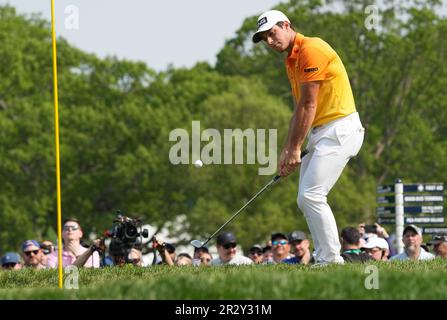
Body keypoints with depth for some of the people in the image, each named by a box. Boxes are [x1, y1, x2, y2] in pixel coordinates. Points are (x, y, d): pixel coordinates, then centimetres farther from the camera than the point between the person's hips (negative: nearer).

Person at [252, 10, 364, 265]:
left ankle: (332, 260, -12)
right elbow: (299, 110, 18)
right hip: (320, 133, 10)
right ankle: (324, 258, 10)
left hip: (339, 129, -10)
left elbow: (309, 106, -13)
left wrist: (296, 148, -9)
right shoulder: (291, 61, 17)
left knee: (311, 196, -16)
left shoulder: (311, 49, -13)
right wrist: (288, 151, 9)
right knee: (306, 200, 8)